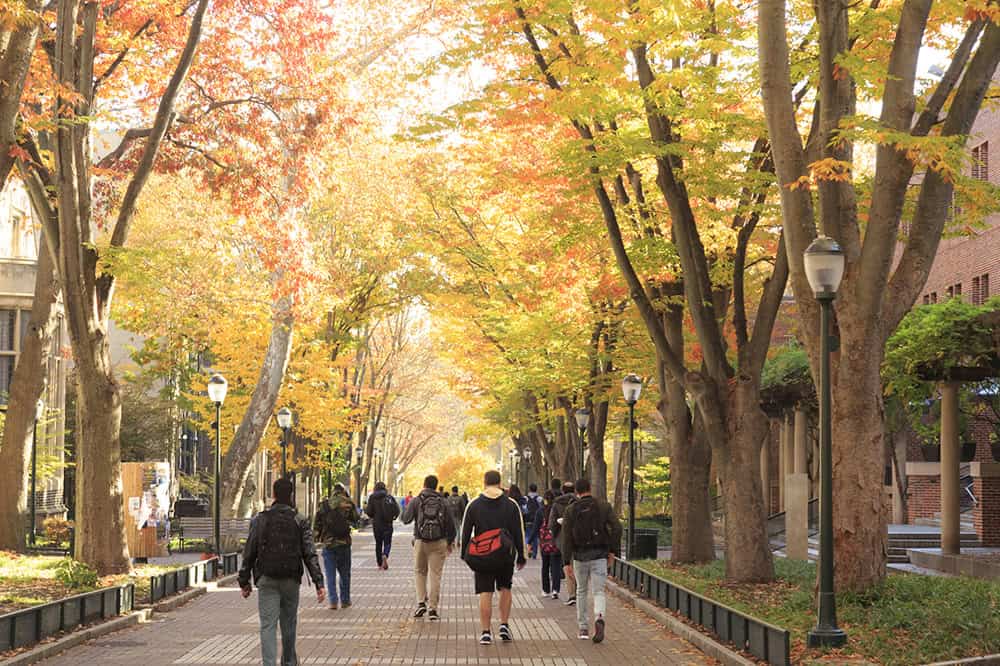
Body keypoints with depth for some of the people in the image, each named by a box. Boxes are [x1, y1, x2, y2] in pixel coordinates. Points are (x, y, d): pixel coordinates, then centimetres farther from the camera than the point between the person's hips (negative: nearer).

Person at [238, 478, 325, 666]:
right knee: (288, 624, 17)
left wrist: (244, 581, 9)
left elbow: (249, 553, 1)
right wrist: (318, 582, -8)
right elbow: (310, 554, -7)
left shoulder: (259, 520, -1)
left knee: (268, 625, -4)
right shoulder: (300, 522, -2)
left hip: (267, 580, -1)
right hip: (291, 580, 1)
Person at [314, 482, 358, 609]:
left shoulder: (324, 505, -2)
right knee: (345, 574, 13)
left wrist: (317, 537, 13)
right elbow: (355, 519, 10)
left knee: (330, 574, 5)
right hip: (344, 543, 0)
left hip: (328, 543, 0)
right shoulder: (348, 504, -5)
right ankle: (345, 600, 18)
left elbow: (316, 523, -1)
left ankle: (333, 601, -1)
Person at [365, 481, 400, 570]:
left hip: (377, 524, 1)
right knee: (387, 542, 5)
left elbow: (369, 512, -6)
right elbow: (397, 510, -5)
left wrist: (365, 508, 16)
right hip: (388, 524, -1)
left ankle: (380, 563, 13)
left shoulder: (372, 497, -3)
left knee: (378, 543, 11)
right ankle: (385, 555, -25)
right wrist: (393, 517, 14)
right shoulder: (390, 497, -2)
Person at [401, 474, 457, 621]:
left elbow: (406, 519, -2)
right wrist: (450, 541, 17)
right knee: (435, 575, 4)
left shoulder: (416, 501, -2)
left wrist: (408, 507, 18)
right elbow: (450, 523, 3)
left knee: (420, 572, 16)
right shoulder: (442, 502, 2)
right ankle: (432, 609, 2)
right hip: (439, 543, 0)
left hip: (420, 542, 0)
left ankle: (421, 602, 3)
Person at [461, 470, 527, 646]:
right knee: (505, 588, 18)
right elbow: (519, 532, 4)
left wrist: (465, 555, 15)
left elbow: (465, 532, 6)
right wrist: (521, 557, 11)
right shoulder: (511, 504, 3)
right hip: (504, 554, 0)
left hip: (481, 556, 0)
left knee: (485, 593, 1)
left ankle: (485, 632, -1)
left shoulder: (474, 505, 3)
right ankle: (504, 626, 11)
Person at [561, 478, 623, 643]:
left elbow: (566, 537, -6)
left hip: (580, 555, 1)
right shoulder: (604, 507, 2)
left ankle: (583, 629, 19)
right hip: (600, 555, -1)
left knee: (581, 591, 18)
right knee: (598, 591, 0)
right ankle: (599, 618, -29)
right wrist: (613, 551, 0)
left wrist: (567, 562, -6)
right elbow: (617, 527, -9)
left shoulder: (571, 510, 1)